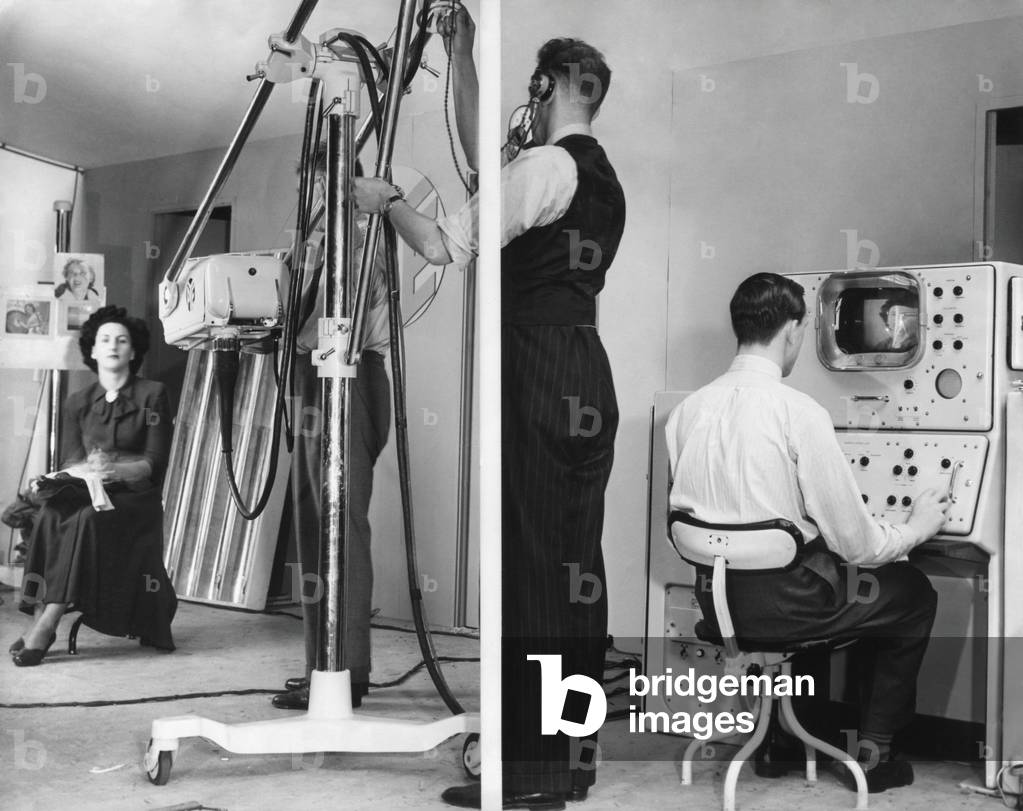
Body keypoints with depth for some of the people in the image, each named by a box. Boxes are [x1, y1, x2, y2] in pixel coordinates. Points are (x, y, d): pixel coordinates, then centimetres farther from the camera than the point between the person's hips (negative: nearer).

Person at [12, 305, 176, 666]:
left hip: (136, 498, -3)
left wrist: (115, 469, -23)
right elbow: (69, 463, 6)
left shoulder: (152, 395, 2)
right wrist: (90, 470, -18)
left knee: (87, 518, -34)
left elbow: (154, 463, -4)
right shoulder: (77, 402, 13)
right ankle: (40, 610, -33)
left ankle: (47, 623, -36)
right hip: (88, 492, 3)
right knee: (51, 511, -30)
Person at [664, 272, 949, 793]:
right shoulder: (799, 413, -19)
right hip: (783, 607, -6)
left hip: (714, 600, 7)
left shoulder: (686, 410, -1)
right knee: (914, 593, 19)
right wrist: (917, 527, 6)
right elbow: (855, 542, -14)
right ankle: (872, 753, 25)